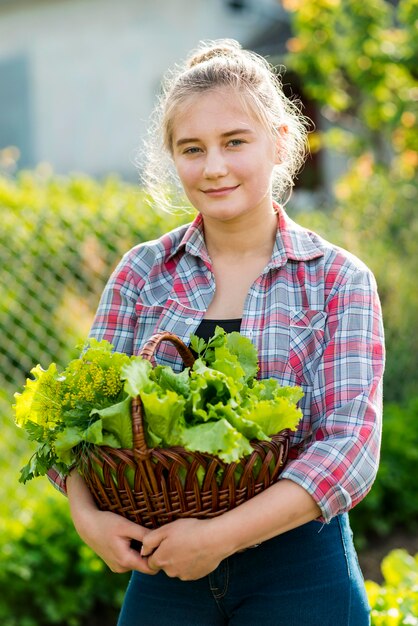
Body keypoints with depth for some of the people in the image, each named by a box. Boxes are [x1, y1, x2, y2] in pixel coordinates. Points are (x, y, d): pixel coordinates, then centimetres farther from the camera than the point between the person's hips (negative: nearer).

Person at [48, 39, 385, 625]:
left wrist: (221, 534, -21)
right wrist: (88, 515, -17)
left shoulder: (339, 280, -4)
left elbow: (351, 444, -13)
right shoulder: (143, 273, 3)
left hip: (300, 575, -2)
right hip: (164, 572, 2)